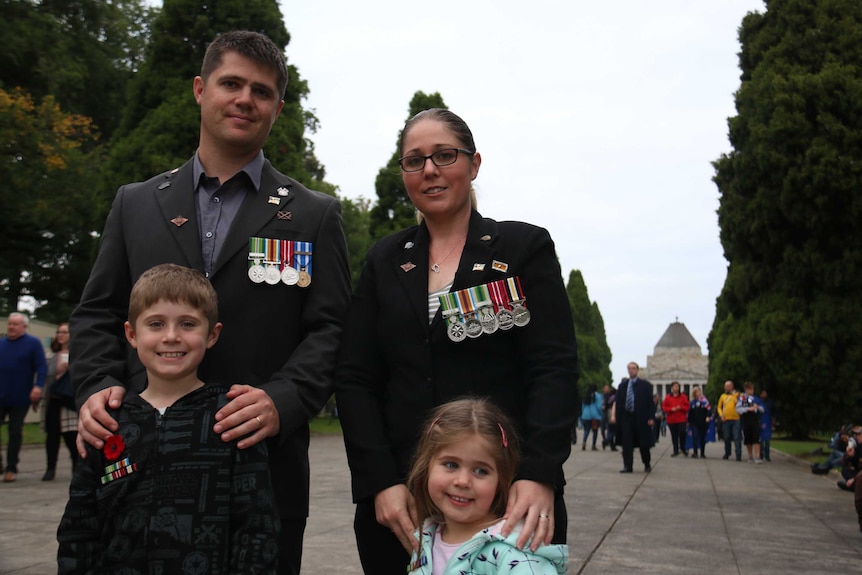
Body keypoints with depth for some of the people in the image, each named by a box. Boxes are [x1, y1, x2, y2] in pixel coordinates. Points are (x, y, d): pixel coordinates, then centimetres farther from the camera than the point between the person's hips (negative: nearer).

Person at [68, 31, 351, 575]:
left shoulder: (314, 215, 4)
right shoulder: (135, 203, 12)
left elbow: (330, 328, -2)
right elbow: (97, 314, 12)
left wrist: (282, 401, -19)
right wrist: (96, 387, -7)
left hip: (263, 462, -1)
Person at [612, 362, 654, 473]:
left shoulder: (645, 385, 3)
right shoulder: (622, 386, 12)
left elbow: (650, 402, -1)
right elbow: (618, 403, 11)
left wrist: (651, 418, -9)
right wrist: (617, 417, 2)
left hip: (641, 418, -2)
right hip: (626, 417, 2)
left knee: (643, 443, 6)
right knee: (626, 443, -4)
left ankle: (647, 465, 25)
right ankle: (627, 466, -1)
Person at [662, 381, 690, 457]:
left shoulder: (683, 396, 5)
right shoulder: (668, 397, 5)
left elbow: (687, 407, 3)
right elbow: (664, 407, 3)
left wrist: (681, 408, -14)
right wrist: (671, 409, -13)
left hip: (682, 419, -1)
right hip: (671, 419, 1)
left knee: (682, 433, -12)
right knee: (674, 436, 5)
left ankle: (682, 448, 10)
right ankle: (676, 451, 14)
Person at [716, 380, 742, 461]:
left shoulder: (737, 394, 3)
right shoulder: (723, 396, 13)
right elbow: (719, 407, 19)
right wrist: (721, 414, 5)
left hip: (736, 419, -4)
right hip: (726, 420, 4)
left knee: (737, 438, -8)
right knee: (727, 438, 12)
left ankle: (738, 455, -7)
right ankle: (727, 453, 26)